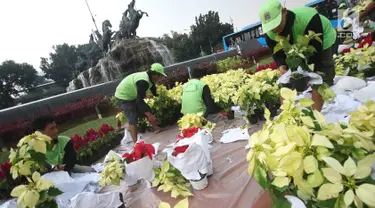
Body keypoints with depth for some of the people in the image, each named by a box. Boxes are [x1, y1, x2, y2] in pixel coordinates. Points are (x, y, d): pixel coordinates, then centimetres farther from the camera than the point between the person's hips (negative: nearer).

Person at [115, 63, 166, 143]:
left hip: (132, 95, 10)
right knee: (133, 119, -15)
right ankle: (136, 143, -15)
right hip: (123, 96, -9)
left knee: (147, 109, 8)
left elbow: (155, 93, 14)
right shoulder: (143, 81, -32)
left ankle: (156, 128, 19)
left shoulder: (149, 78, -2)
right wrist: (150, 116, -34)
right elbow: (139, 100, -35)